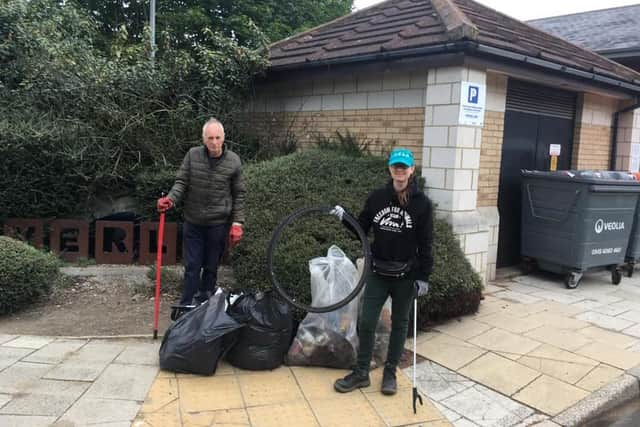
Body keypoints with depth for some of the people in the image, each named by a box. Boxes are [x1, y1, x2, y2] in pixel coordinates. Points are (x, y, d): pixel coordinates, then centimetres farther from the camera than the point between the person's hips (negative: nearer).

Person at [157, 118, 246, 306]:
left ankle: (204, 304, 27)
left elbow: (239, 194, 0)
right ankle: (186, 307, 15)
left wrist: (237, 223, -4)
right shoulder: (192, 155, -5)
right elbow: (181, 182, -1)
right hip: (193, 222, 1)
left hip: (218, 224, 0)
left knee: (211, 267, 11)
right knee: (192, 266, 5)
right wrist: (170, 199, -20)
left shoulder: (233, 161, -6)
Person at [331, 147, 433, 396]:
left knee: (399, 324, 12)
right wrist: (344, 218, -8)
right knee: (367, 322, 4)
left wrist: (423, 276, -8)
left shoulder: (421, 203, -7)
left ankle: (390, 373, 27)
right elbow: (362, 229, 8)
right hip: (378, 272, 2)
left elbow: (425, 243, -6)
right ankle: (361, 373, 19)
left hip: (405, 275, -2)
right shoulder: (377, 197, 0)